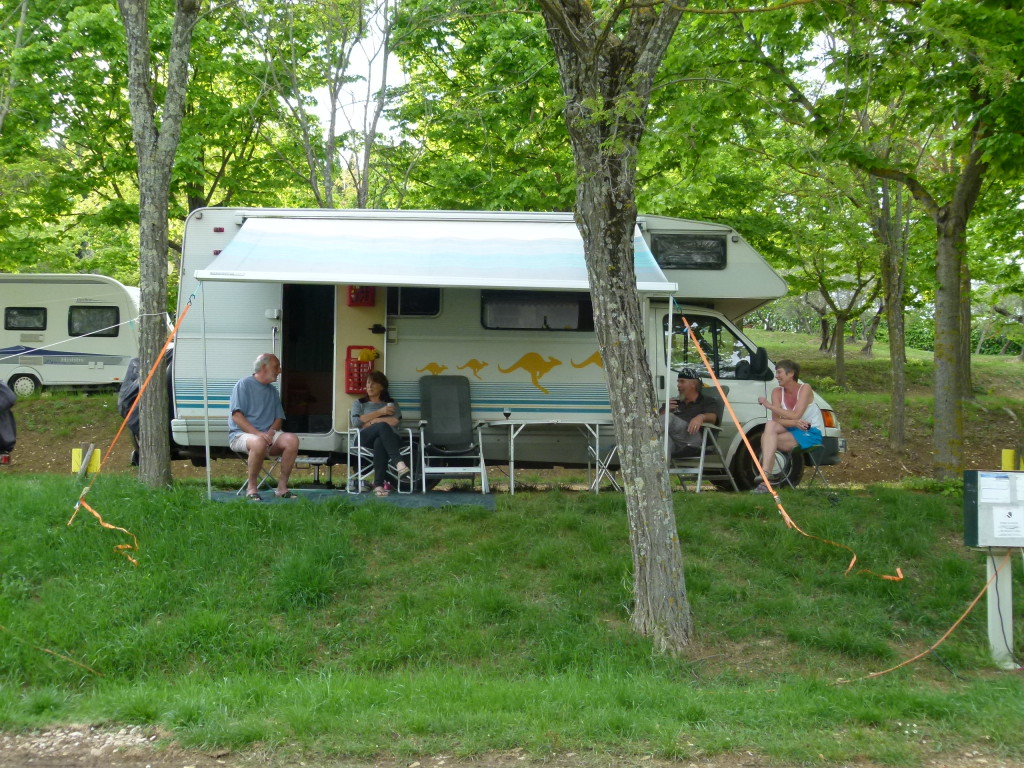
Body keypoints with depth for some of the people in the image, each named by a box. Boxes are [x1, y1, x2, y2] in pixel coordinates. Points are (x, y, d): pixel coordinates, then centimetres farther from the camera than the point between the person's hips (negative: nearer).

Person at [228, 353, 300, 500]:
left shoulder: (272, 391, 20)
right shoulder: (244, 384, 0)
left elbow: (279, 418, 17)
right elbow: (236, 416, -11)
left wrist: (271, 432, -7)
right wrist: (257, 433, -23)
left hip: (268, 435, 6)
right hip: (241, 434, -6)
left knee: (292, 440, -23)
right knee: (259, 443, -40)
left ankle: (282, 487, -18)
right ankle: (252, 487, -21)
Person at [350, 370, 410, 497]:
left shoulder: (391, 403, 25)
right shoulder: (359, 403, 26)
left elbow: (396, 421, 3)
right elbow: (355, 422, 4)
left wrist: (371, 422, -1)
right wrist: (380, 412, 1)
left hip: (389, 438, 0)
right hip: (366, 438, 0)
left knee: (379, 443, -41)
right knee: (383, 426, -37)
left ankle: (379, 484, -50)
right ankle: (399, 463, -54)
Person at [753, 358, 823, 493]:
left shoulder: (805, 388, -12)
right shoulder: (777, 392, 1)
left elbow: (796, 415, -23)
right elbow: (776, 420, -10)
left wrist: (769, 405, -21)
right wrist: (795, 423, -28)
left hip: (812, 433, -5)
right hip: (792, 430, 5)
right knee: (770, 425, -26)